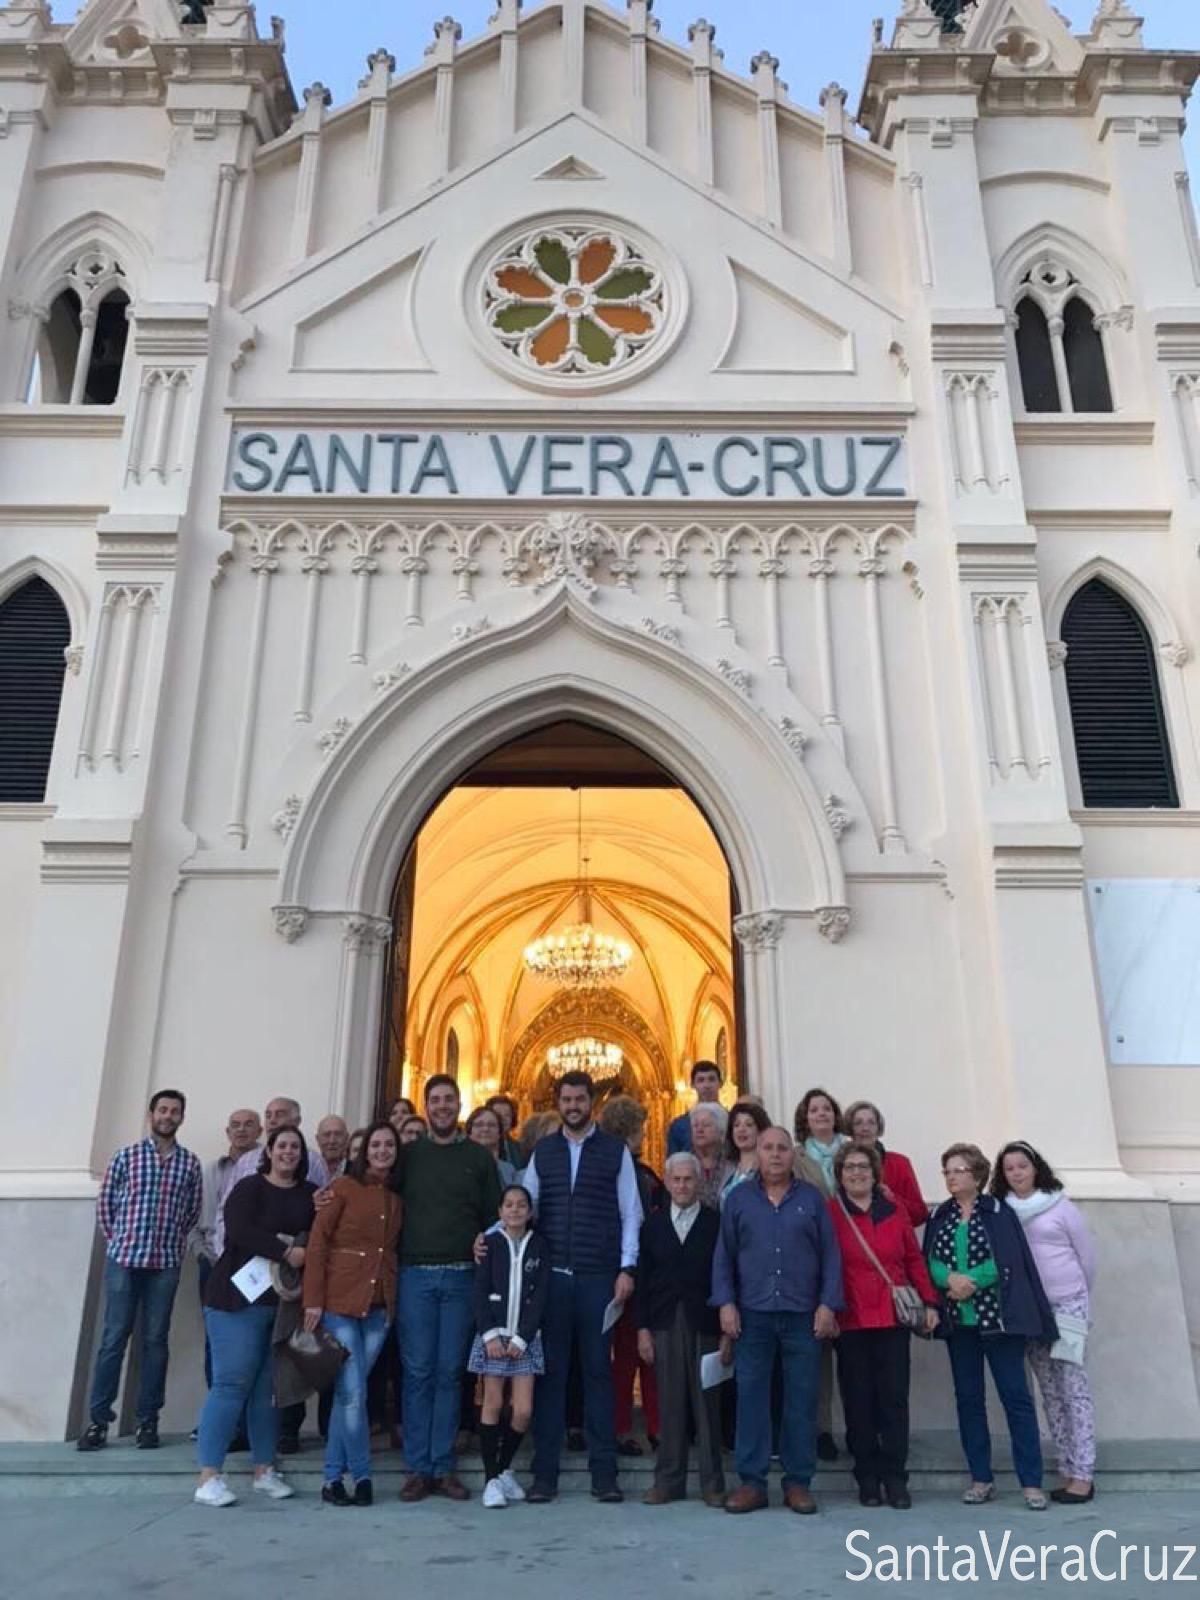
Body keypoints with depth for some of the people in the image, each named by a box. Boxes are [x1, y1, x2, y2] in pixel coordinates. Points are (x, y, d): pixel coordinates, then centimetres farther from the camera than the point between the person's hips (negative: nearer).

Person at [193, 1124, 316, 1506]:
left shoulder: (310, 1195, 10)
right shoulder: (249, 1188, -3)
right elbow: (240, 1232, -17)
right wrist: (285, 1251, -23)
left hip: (286, 1303, 4)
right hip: (239, 1300, -4)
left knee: (270, 1386, 8)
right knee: (231, 1383, -4)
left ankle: (264, 1470, 18)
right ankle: (208, 1477, 3)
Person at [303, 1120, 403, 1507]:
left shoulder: (396, 1199, 11)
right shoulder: (344, 1187, -3)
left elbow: (393, 1250, 13)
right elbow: (317, 1242, -6)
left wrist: (395, 1301, 3)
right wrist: (313, 1300, -11)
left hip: (379, 1307, 4)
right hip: (340, 1301, -4)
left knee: (348, 1393, 9)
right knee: (352, 1394, -4)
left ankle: (333, 1477, 20)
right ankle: (362, 1476, 12)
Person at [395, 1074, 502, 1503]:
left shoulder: (479, 1157, 6)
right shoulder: (408, 1154, 6)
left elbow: (494, 1215, 7)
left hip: (461, 1277, 0)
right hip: (415, 1274, 0)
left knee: (449, 1372, 4)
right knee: (418, 1372, 2)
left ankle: (444, 1468, 13)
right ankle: (418, 1468, 10)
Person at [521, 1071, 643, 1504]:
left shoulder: (615, 1151, 3)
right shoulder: (542, 1151, 9)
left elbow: (630, 1213, 2)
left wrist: (627, 1268, -5)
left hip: (599, 1277, -1)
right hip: (551, 1276, 2)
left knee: (599, 1371, 5)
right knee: (550, 1372, 5)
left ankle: (604, 1473, 13)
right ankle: (544, 1473, 14)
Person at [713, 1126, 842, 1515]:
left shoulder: (812, 1199, 7)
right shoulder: (739, 1198, 7)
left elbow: (830, 1256, 5)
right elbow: (724, 1255, 6)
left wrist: (828, 1305, -3)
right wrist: (725, 1303, -2)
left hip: (803, 1315, 0)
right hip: (752, 1315, 0)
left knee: (801, 1400, 5)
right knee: (750, 1398, 2)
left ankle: (798, 1483, 16)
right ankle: (751, 1482, 11)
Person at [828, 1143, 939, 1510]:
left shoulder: (895, 1210, 6)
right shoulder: (830, 1213, -2)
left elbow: (914, 1258, 10)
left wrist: (930, 1302, 4)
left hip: (893, 1318, 2)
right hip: (851, 1321, -2)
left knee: (894, 1398, 2)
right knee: (859, 1401, 5)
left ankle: (895, 1477, 13)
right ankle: (867, 1478, 16)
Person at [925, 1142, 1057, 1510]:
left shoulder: (1000, 1213, -3)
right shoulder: (939, 1217, 10)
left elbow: (1010, 1261, -12)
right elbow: (930, 1262, 2)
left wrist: (971, 1282, -18)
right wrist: (950, 1279, -18)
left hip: (997, 1317, -4)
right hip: (957, 1321, 4)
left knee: (1016, 1397, -2)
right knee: (968, 1398, 9)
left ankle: (1032, 1483, 6)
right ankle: (981, 1479, 19)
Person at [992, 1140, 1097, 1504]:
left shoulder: (1061, 1207, -4)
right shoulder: (1001, 1213, 2)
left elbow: (1087, 1256, 5)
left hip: (1067, 1306, -3)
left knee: (1074, 1388, -5)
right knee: (1050, 1393, 8)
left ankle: (1083, 1475, 0)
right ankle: (1068, 1472, 15)